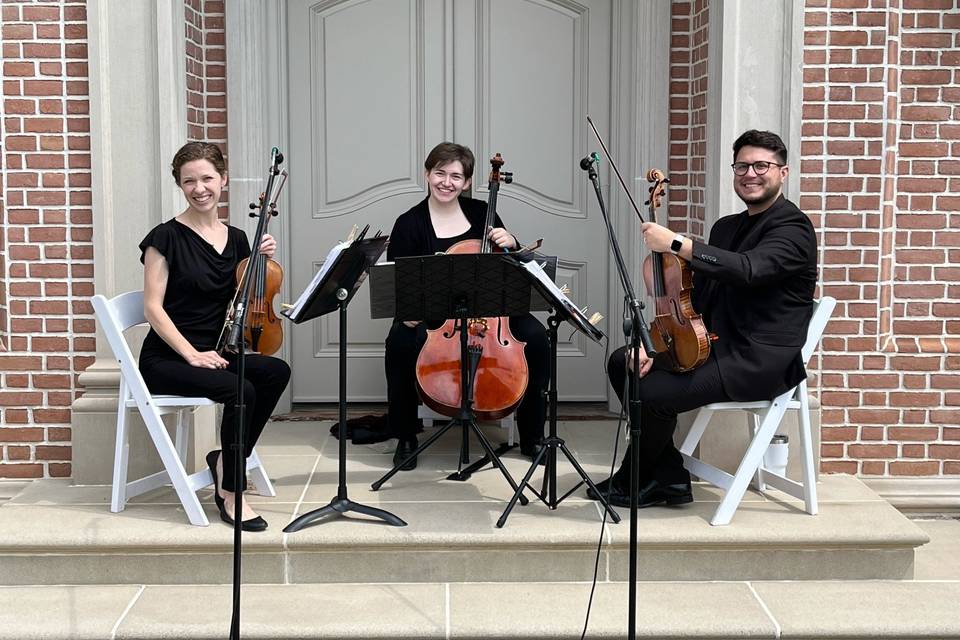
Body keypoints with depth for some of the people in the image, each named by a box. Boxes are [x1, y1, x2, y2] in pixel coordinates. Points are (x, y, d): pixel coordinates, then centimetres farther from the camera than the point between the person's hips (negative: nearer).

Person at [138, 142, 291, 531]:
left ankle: (226, 460, -7)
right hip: (165, 360, -6)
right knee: (240, 390, -30)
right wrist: (192, 354, -20)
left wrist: (263, 263, -1)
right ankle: (230, 495, -15)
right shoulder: (166, 237, -7)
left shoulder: (235, 239, 9)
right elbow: (153, 308, -11)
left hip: (215, 354, 6)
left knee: (276, 371, -23)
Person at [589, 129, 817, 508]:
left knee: (652, 392, -23)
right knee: (622, 363, 4)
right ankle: (670, 478, 5)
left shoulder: (792, 228, -10)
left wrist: (675, 243, -31)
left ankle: (633, 482, 6)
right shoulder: (726, 227, 17)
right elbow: (696, 296, 15)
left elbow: (748, 269, -31)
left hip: (760, 363, -9)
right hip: (715, 345, 10)